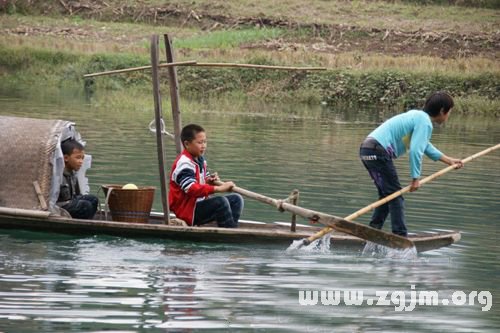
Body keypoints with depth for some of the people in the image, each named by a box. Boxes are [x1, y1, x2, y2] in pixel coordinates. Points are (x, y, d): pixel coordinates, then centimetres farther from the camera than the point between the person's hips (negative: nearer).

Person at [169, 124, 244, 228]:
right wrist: (219, 188, -33)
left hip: (200, 204, 10)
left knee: (236, 199, 2)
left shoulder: (200, 160, 11)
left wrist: (209, 181, -1)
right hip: (187, 209, -10)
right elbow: (192, 189, -32)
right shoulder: (184, 163, -20)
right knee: (220, 202, -29)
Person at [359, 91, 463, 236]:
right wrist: (416, 178, -12)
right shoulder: (425, 123, -9)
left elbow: (425, 145, 35)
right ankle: (400, 237, -7)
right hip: (379, 151, -10)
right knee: (395, 196, -5)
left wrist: (449, 160, 40)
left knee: (387, 195, 18)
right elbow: (415, 151, -19)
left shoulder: (417, 115, 22)